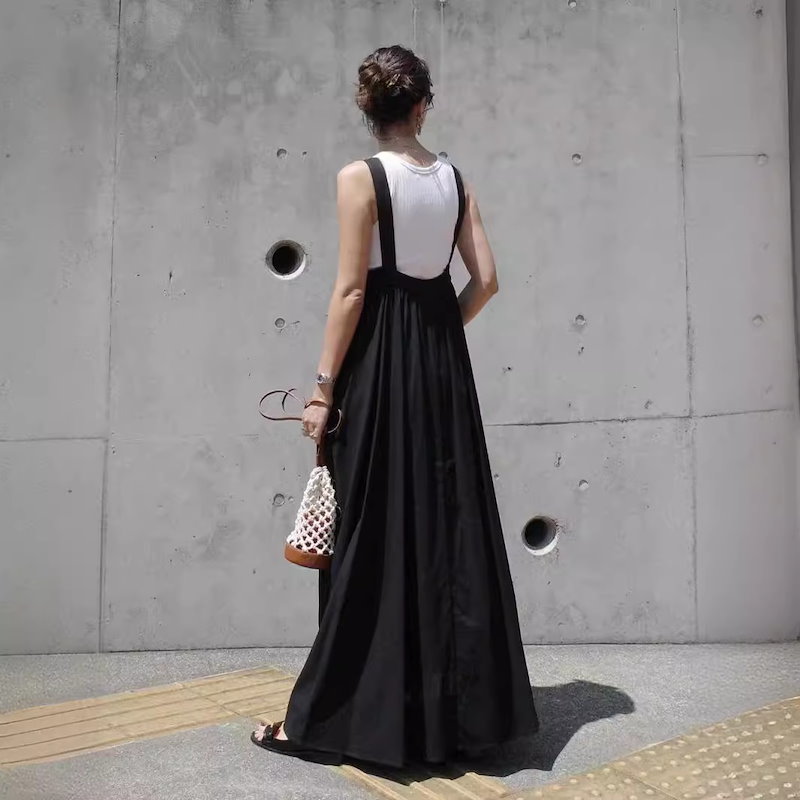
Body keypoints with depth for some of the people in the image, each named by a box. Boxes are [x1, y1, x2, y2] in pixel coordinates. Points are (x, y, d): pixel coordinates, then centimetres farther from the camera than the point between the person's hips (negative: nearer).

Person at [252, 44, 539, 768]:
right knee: (449, 526, 10)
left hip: (378, 362, -5)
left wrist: (324, 387, -9)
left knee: (375, 536, -1)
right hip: (443, 360, 5)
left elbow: (352, 290, -12)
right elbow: (486, 279, 5)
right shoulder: (454, 178, 8)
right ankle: (460, 706, 21)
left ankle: (338, 718, 11)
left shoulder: (360, 178, -7)